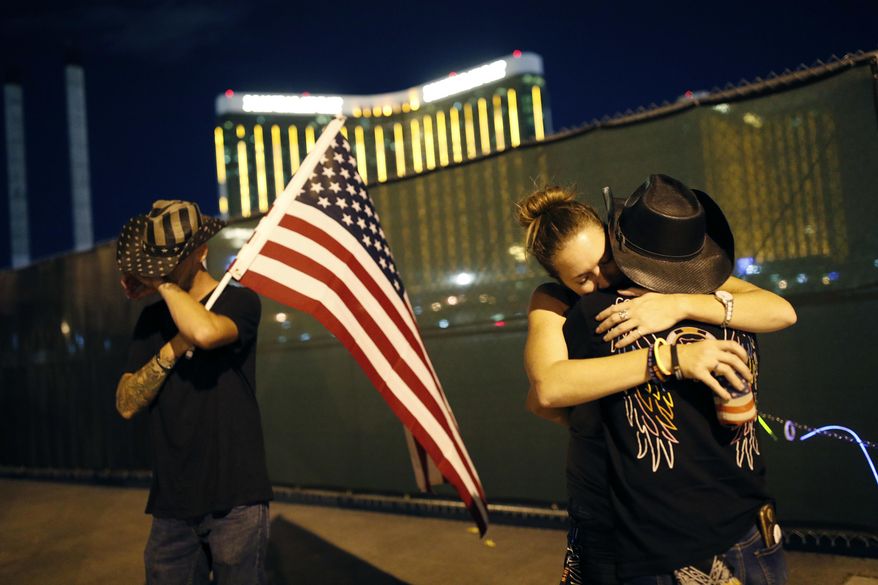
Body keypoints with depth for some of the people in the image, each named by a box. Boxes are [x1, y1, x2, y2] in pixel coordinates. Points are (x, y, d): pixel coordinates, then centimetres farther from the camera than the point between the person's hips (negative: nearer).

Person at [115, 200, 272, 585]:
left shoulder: (239, 301, -4)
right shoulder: (152, 318, 11)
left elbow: (205, 331, -29)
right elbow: (126, 404, 2)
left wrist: (163, 282, -12)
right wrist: (171, 350, -13)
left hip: (235, 499, -4)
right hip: (171, 502, 5)